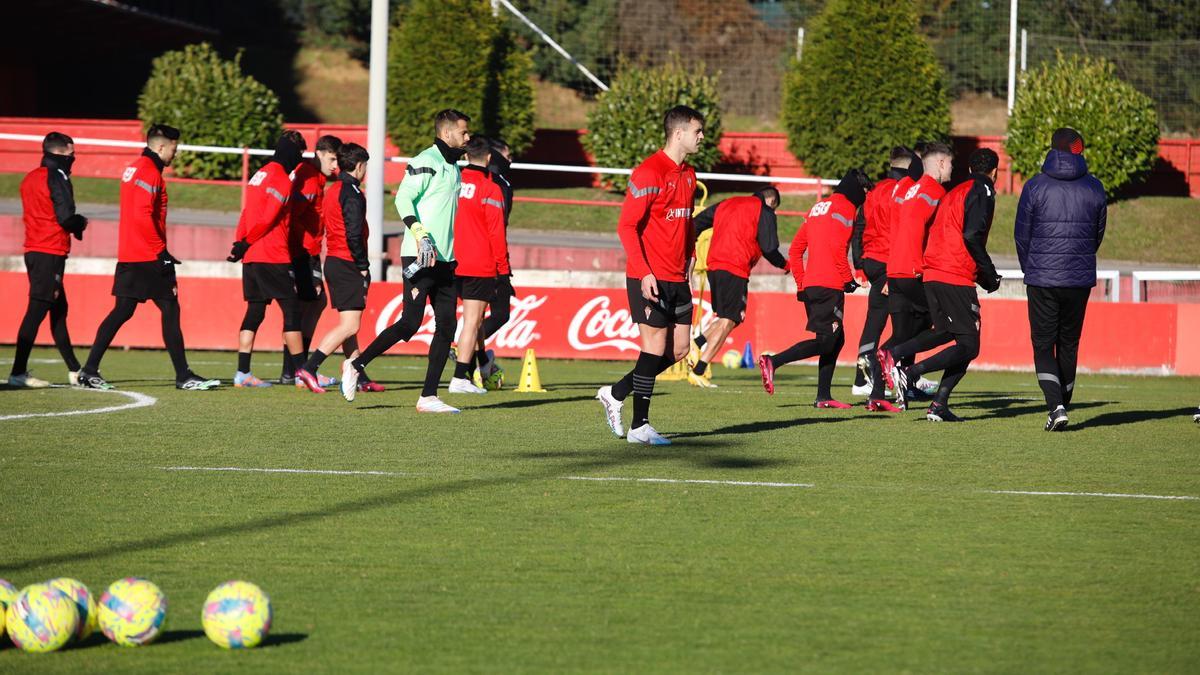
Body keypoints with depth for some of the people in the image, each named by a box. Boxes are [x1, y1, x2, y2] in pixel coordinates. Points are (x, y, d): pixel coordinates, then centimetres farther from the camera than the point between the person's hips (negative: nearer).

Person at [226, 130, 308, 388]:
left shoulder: (260, 174, 17)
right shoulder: (282, 180, -11)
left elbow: (248, 214, 14)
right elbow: (267, 220, -14)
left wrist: (242, 244, 7)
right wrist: (245, 244, -4)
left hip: (251, 258, 9)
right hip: (273, 257, -9)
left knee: (255, 312, 8)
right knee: (292, 310, -4)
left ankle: (242, 373, 4)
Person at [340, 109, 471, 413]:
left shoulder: (453, 167, 19)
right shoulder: (427, 161, -8)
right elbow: (403, 198, -17)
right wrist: (421, 234, -27)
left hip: (445, 259, 9)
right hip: (420, 259, -9)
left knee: (447, 325, 1)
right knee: (410, 324, -13)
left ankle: (428, 396, 2)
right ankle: (357, 366, 0)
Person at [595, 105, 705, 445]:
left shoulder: (688, 175, 14)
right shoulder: (649, 172, -13)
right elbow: (626, 225, -15)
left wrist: (688, 262, 15)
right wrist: (643, 273, -21)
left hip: (677, 278, 8)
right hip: (650, 278, -8)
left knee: (679, 349, 7)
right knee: (655, 346, -7)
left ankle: (616, 393, 20)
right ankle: (639, 426, 0)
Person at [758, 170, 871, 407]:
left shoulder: (818, 208, 22)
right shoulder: (845, 207, -4)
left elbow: (795, 250, 21)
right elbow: (837, 248, -17)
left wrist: (801, 284, 21)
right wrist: (848, 279, -7)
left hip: (810, 283, 9)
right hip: (829, 286, -9)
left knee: (836, 340, 13)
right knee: (826, 341, -11)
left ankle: (824, 396, 10)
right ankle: (773, 362, -20)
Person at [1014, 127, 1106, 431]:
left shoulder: (1035, 187, -5)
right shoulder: (1094, 188, 1)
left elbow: (1022, 234, 1)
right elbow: (1098, 234, 12)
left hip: (1042, 279, -2)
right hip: (1080, 280, 2)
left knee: (1043, 345, 1)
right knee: (1069, 345, 15)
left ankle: (1056, 406, -17)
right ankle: (1062, 404, 21)